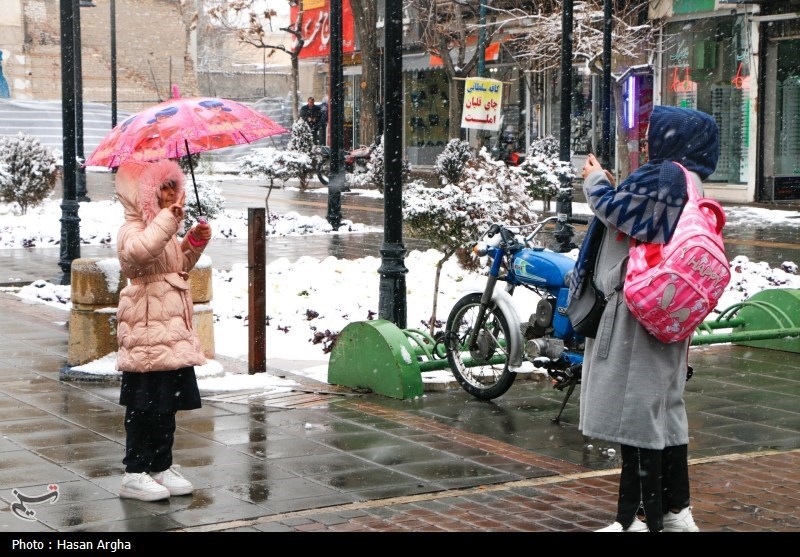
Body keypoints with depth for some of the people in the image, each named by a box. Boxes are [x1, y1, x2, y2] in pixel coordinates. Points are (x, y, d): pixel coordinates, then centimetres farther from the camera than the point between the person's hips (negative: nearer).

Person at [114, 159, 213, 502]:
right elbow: (140, 251, -38)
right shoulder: (133, 229, -13)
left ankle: (161, 466, 24)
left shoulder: (164, 228, 18)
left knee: (168, 403, 14)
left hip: (174, 330, 10)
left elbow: (179, 266, 31)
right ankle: (135, 474, 3)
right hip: (147, 331, -9)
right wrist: (168, 220, -38)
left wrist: (195, 243, 15)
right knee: (145, 405, -5)